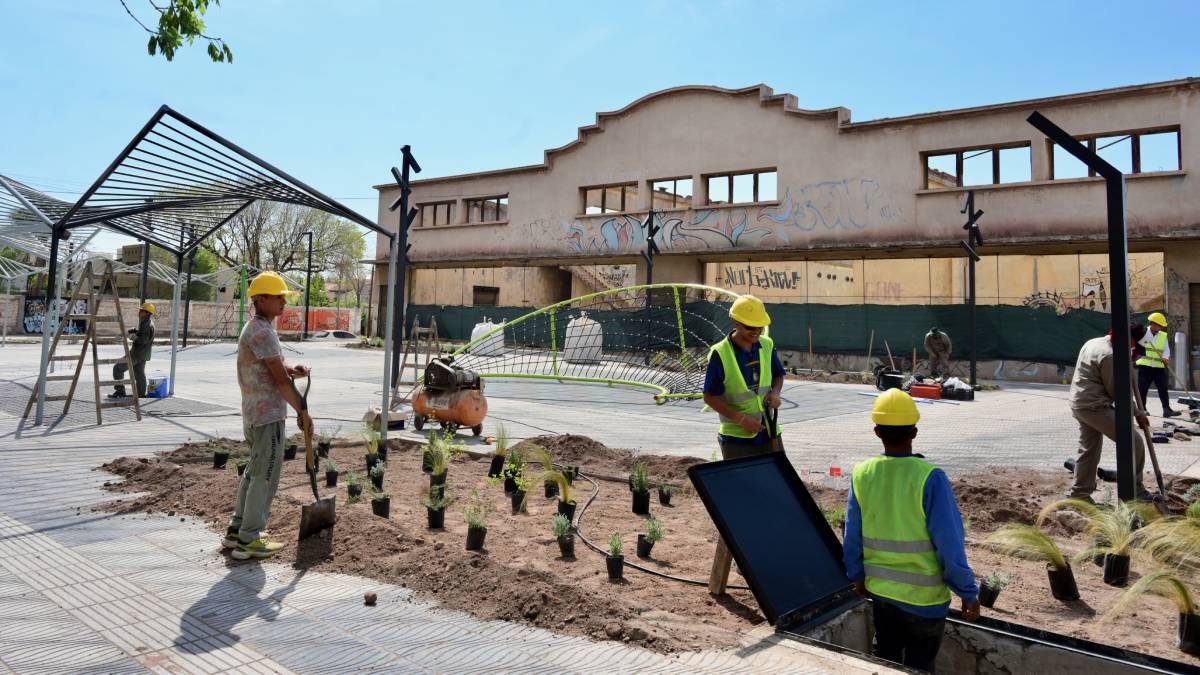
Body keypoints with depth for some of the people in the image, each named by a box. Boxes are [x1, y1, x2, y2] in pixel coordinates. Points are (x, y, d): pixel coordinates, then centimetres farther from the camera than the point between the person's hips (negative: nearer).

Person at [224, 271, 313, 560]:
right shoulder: (262, 331, -18)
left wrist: (293, 369, -6)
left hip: (254, 413, 10)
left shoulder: (255, 328, 15)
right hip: (268, 415, -10)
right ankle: (248, 540, 6)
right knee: (265, 475, -2)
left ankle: (236, 530, 27)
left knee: (254, 471, 19)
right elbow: (280, 379, -18)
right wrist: (302, 411, -11)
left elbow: (276, 367, 17)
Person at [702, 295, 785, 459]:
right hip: (737, 438, -5)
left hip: (768, 431, 5)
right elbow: (709, 397, -13)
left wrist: (775, 392, -7)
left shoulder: (767, 345, 1)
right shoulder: (720, 354, -15)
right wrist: (741, 419, -20)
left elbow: (778, 375, 16)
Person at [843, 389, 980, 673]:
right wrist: (968, 592, -6)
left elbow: (852, 536, 0)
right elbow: (949, 543, -19)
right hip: (924, 596, -3)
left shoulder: (862, 474, -9)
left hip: (880, 590, 4)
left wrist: (857, 576, 15)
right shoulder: (929, 477, -22)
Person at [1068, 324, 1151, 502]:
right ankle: (1134, 490, 2)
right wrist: (1137, 413, -3)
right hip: (1095, 407, -10)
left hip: (1079, 405, 10)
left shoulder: (1093, 342, 11)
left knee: (1089, 450, 15)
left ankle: (1079, 494, 20)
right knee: (1134, 441, -4)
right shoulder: (1109, 355, -18)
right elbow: (1116, 392, -12)